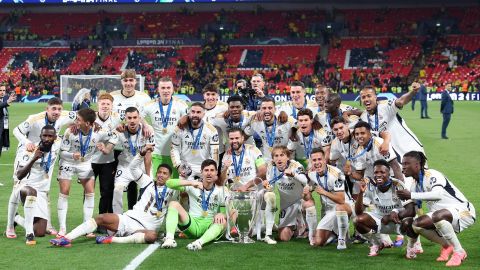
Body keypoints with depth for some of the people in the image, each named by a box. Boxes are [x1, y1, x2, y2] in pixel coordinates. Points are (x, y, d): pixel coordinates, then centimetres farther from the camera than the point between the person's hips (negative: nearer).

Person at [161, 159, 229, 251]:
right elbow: (169, 183, -12)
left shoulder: (222, 190, 2)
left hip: (211, 226, 0)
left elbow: (225, 212, 1)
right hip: (192, 224, 1)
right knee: (174, 204, -19)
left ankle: (199, 242, -55)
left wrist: (221, 214, -25)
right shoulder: (193, 186, 0)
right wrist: (190, 183, -25)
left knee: (223, 222, -33)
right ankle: (169, 239, -39)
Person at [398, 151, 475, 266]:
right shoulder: (415, 185, 10)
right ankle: (447, 246, 9)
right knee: (415, 225, -11)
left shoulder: (432, 175, -16)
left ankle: (459, 252, -21)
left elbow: (438, 194, -36)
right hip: (442, 216, 9)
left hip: (462, 211, -9)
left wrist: (411, 195, -33)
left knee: (437, 215, -39)